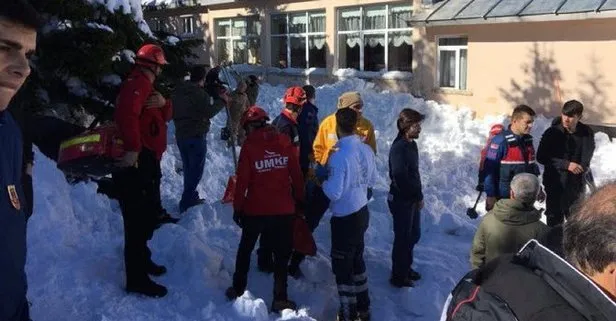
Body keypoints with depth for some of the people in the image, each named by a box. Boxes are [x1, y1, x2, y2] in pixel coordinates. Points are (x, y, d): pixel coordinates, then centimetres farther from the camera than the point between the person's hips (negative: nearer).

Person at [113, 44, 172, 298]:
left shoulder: (146, 87, 19)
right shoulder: (137, 84, -14)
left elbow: (165, 116, 17)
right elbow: (126, 114, -33)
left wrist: (163, 103, -5)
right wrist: (131, 149, -38)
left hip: (146, 161, 11)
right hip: (134, 163, -11)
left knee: (148, 214, 22)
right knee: (138, 219, -7)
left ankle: (142, 260, 37)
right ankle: (137, 279, 0)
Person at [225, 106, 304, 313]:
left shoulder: (249, 146, -10)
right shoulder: (284, 142, -4)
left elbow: (242, 180, -10)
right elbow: (296, 173, 0)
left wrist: (237, 207, 1)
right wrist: (299, 199, 13)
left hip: (255, 209, -1)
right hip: (284, 209, 1)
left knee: (245, 249, 21)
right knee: (281, 254, 13)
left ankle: (238, 290, 30)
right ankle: (280, 299, 14)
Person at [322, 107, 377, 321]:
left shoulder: (339, 156, -25)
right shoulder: (366, 150, -2)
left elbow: (334, 193, -23)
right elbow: (372, 180, 10)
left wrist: (323, 181, -6)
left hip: (344, 218, -7)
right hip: (362, 212, 8)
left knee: (342, 266, 9)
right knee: (357, 260, 24)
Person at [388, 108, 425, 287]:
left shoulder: (412, 144, 7)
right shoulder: (398, 147, -22)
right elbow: (401, 178, -24)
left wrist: (418, 196, 9)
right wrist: (419, 197, -14)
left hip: (412, 199, 9)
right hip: (401, 200, -9)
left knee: (414, 235, 19)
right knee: (403, 238, 3)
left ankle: (406, 267, 37)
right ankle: (398, 276, 18)